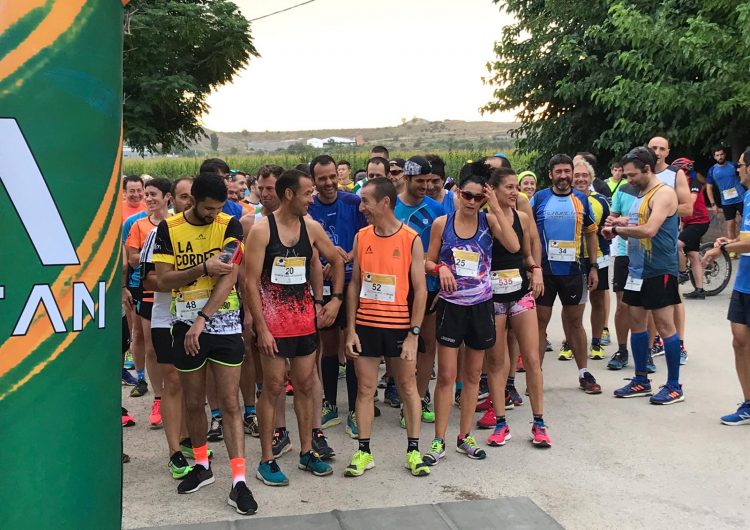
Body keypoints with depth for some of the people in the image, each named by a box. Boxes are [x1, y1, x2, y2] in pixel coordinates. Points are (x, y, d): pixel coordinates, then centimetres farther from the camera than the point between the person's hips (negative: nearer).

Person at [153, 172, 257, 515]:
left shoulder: (230, 226, -4)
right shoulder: (168, 228, -2)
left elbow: (230, 277, -13)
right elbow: (163, 280, -6)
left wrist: (202, 319, -20)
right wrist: (203, 269, -20)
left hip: (224, 324, -1)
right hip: (185, 325, 2)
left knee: (230, 402, -1)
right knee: (193, 402, 13)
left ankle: (239, 480, 1)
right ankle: (202, 465, 32)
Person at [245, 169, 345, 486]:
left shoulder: (311, 227, 4)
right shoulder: (261, 230, -11)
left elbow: (337, 261, 18)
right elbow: (251, 282, -12)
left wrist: (335, 299, 8)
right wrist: (261, 328, -16)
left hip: (305, 317, 5)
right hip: (273, 320, -5)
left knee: (305, 385, 10)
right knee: (273, 386, -1)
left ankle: (306, 452, 23)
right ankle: (266, 460, 10)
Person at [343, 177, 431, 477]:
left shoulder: (411, 239, -8)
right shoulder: (361, 237, 2)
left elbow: (420, 289, -7)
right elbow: (354, 284, 5)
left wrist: (413, 334, -11)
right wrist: (350, 330, 0)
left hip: (400, 326, -3)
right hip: (365, 325, 3)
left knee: (408, 386, 9)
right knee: (365, 388, 7)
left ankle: (413, 450, 20)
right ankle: (364, 451, 18)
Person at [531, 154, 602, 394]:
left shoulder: (581, 200, 6)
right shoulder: (539, 199, 0)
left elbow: (591, 233, 11)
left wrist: (594, 267, 6)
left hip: (574, 270, 2)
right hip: (544, 270, -1)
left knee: (575, 322, 10)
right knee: (540, 321, 3)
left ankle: (584, 373, 19)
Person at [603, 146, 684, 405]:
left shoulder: (664, 193, -14)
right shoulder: (640, 194, 15)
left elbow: (649, 229, -26)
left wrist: (619, 227, -14)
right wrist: (618, 227, -1)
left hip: (659, 271, -9)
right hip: (638, 269, 9)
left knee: (664, 326, -3)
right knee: (637, 323, 11)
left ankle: (674, 386, 6)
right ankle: (641, 381, 21)